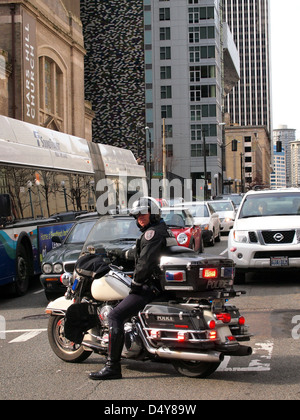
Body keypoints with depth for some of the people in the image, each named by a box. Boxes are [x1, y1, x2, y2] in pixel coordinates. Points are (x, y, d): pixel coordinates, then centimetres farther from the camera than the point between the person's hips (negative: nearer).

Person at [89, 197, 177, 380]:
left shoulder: (152, 232, -12)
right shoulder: (166, 230, 20)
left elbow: (145, 262, -21)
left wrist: (135, 283, -13)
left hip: (151, 286, -12)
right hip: (163, 283, 12)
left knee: (115, 316, -18)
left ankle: (113, 366, -24)